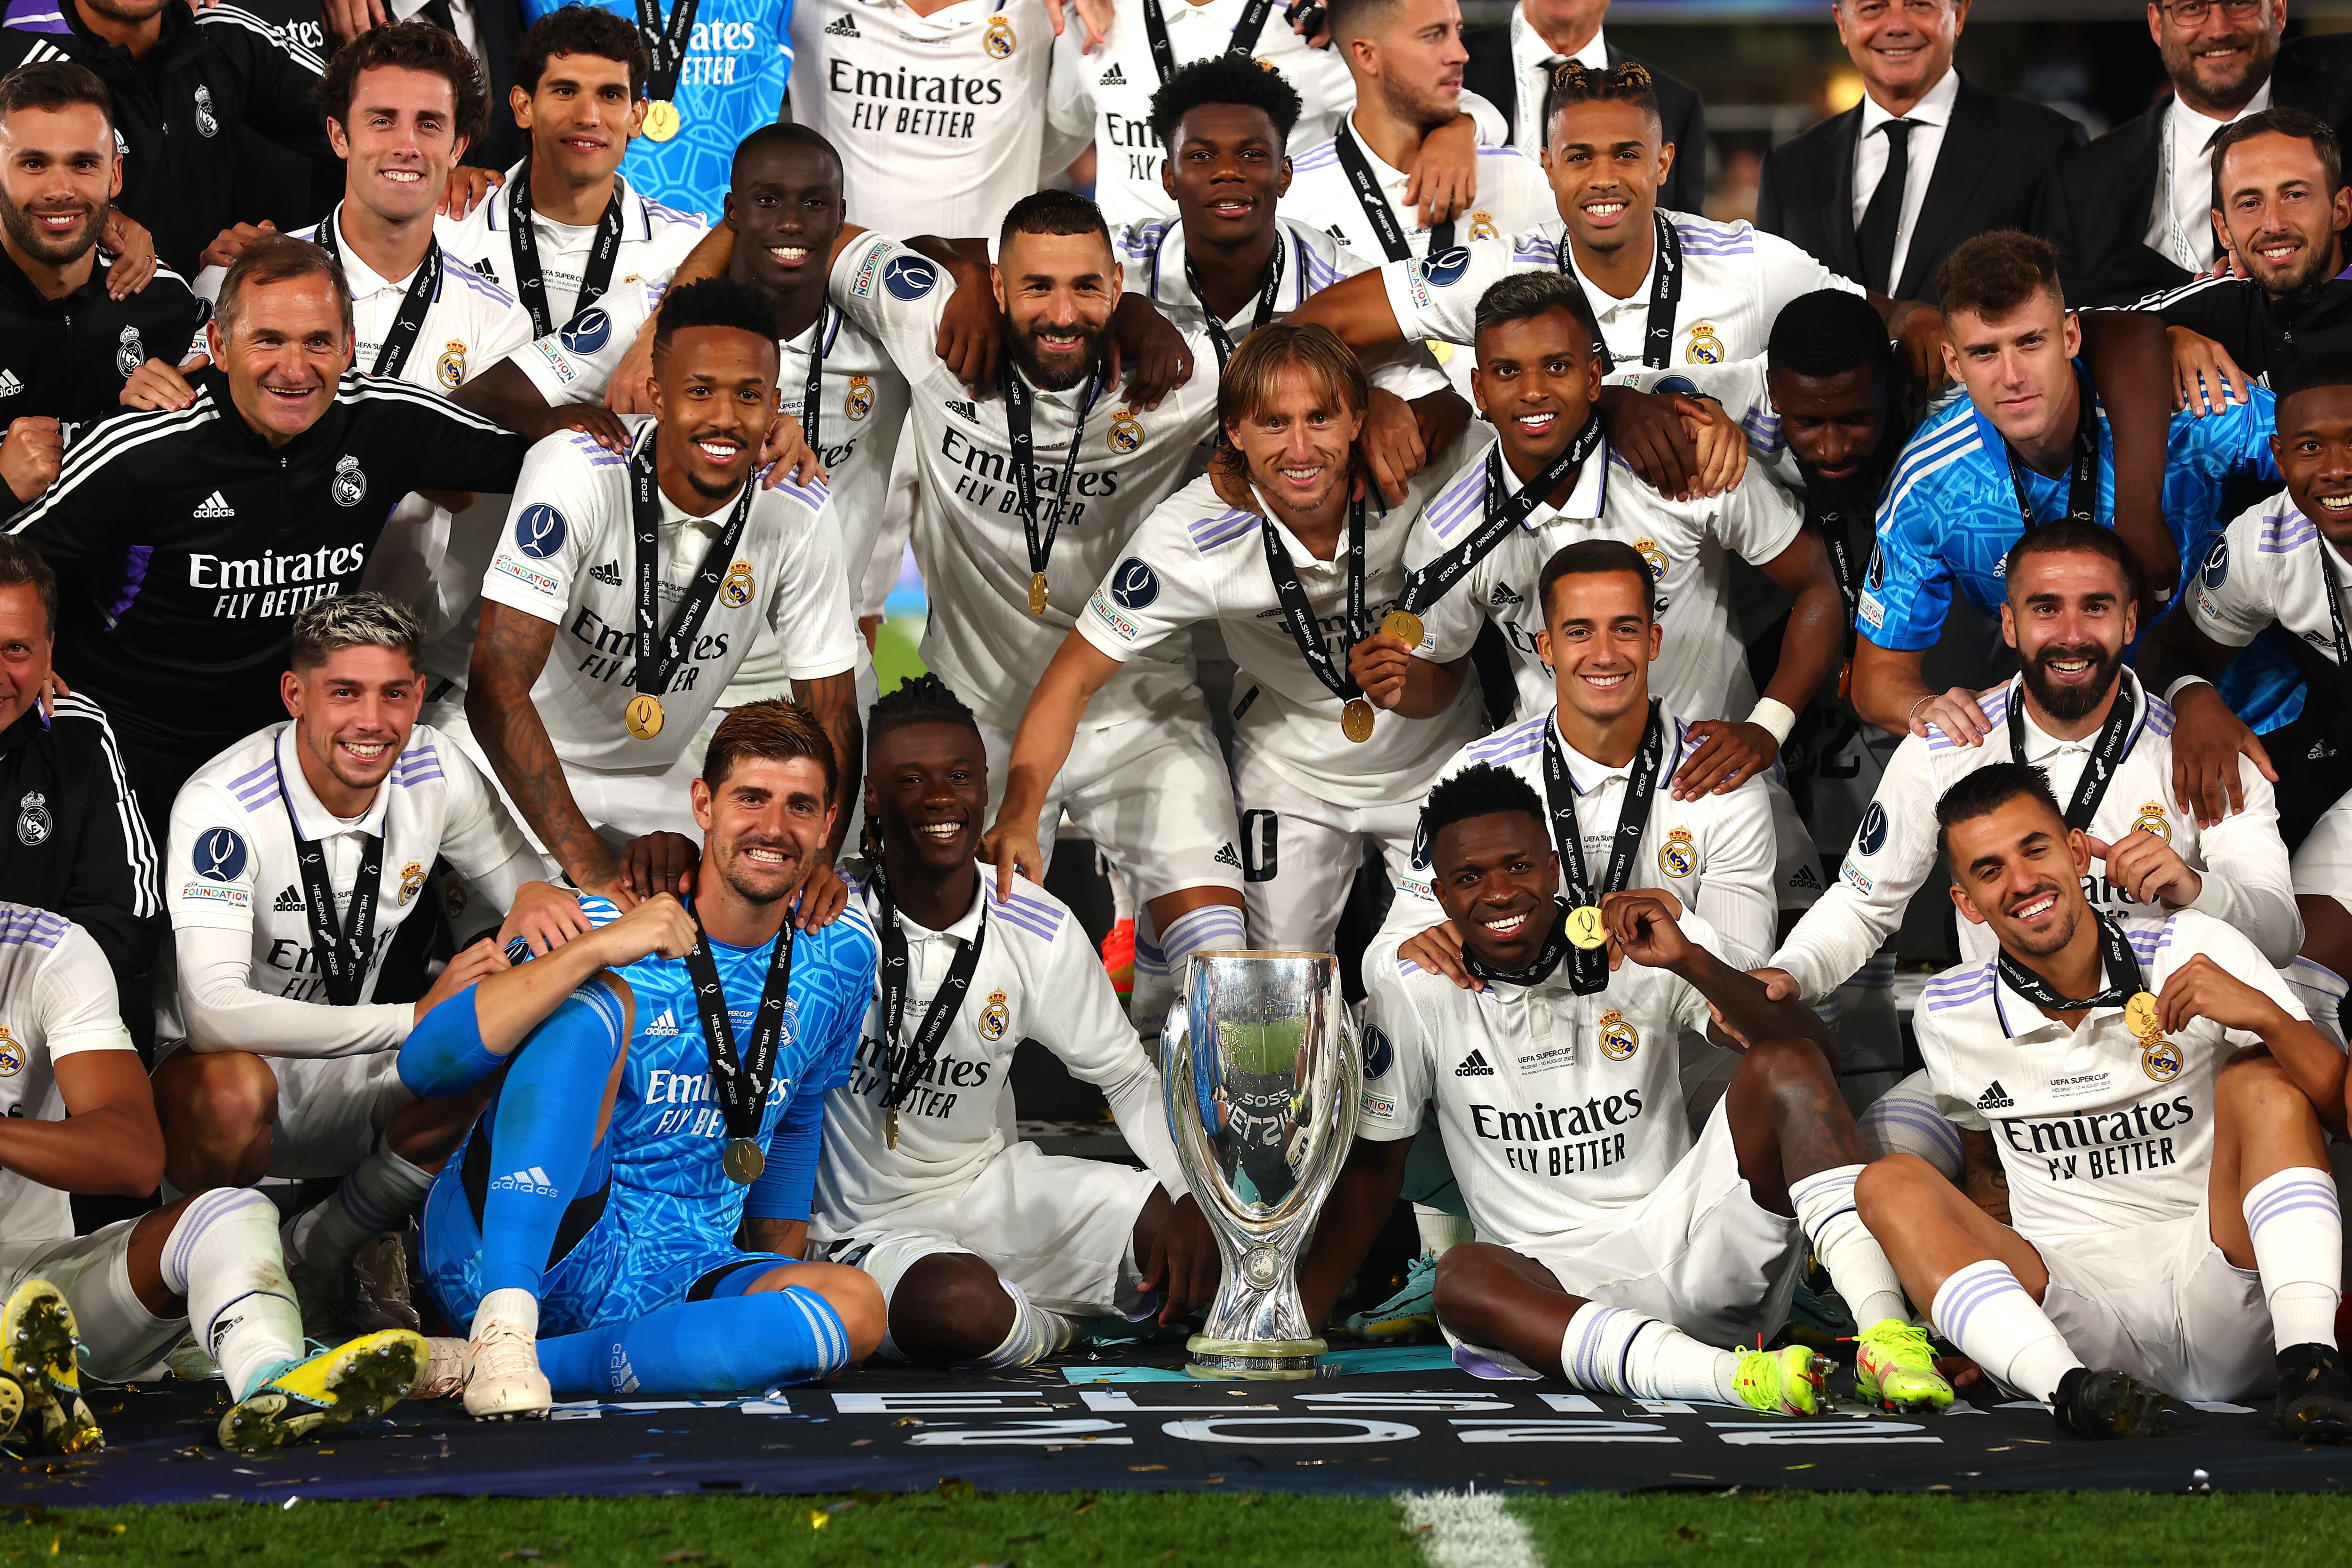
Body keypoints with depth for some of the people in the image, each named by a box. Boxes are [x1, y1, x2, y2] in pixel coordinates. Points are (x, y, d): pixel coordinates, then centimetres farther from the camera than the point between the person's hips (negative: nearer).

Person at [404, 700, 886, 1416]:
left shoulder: (841, 957, 8)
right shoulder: (602, 926, -8)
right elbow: (424, 1065, -20)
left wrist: (783, 1285, 26)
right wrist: (594, 950, -29)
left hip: (665, 1287, 4)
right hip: (501, 1243, -4)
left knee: (856, 1306, -27)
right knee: (598, 1002, -27)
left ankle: (548, 1364, -28)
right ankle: (505, 1321, -39)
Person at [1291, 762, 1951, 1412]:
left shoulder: (1641, 941, -1)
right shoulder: (1413, 996, 2)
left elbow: (1810, 1052, -11)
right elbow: (1372, 1167, 12)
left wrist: (1690, 961, -26)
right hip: (1552, 1285, -1)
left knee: (1784, 1065, -21)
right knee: (1462, 1277, -36)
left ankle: (1885, 1334, -38)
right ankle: (1740, 1378, -54)